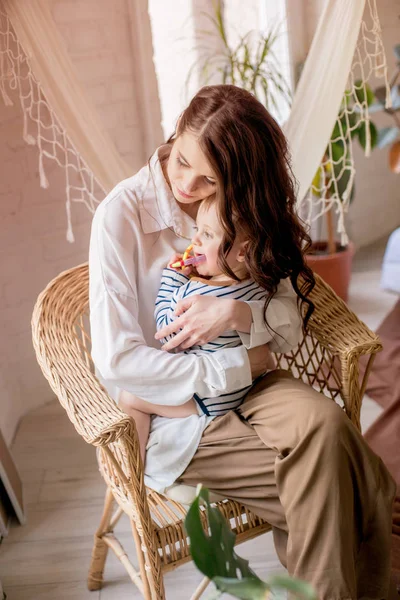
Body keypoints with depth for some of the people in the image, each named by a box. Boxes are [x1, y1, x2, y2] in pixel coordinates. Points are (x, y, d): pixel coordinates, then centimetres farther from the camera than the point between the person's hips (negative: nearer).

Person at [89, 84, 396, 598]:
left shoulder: (243, 208, 5)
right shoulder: (124, 212, -11)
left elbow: (290, 325, 4)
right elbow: (117, 362, -17)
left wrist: (236, 313, -18)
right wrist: (239, 367, -14)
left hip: (247, 383, 5)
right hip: (172, 409, -4)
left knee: (323, 422, -28)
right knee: (337, 488, -21)